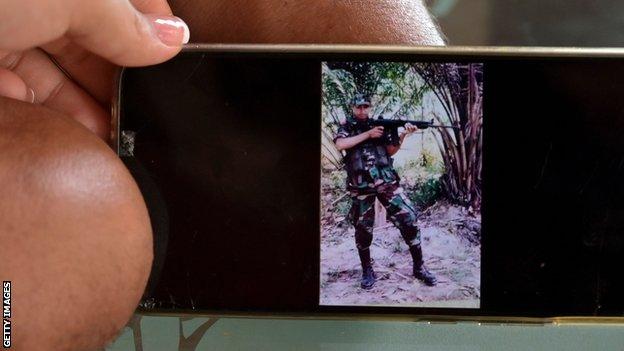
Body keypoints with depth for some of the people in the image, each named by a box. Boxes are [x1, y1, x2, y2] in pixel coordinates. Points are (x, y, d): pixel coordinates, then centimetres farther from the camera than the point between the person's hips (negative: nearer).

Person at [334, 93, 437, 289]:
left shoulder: (379, 124, 15)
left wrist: (403, 135, -6)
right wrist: (368, 134, -13)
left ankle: (419, 267, 2)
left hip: (386, 181, 2)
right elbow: (340, 144, -13)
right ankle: (367, 270, 23)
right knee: (363, 229, 5)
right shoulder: (346, 127, 8)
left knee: (408, 218, -8)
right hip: (361, 186, -1)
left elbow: (391, 150, 11)